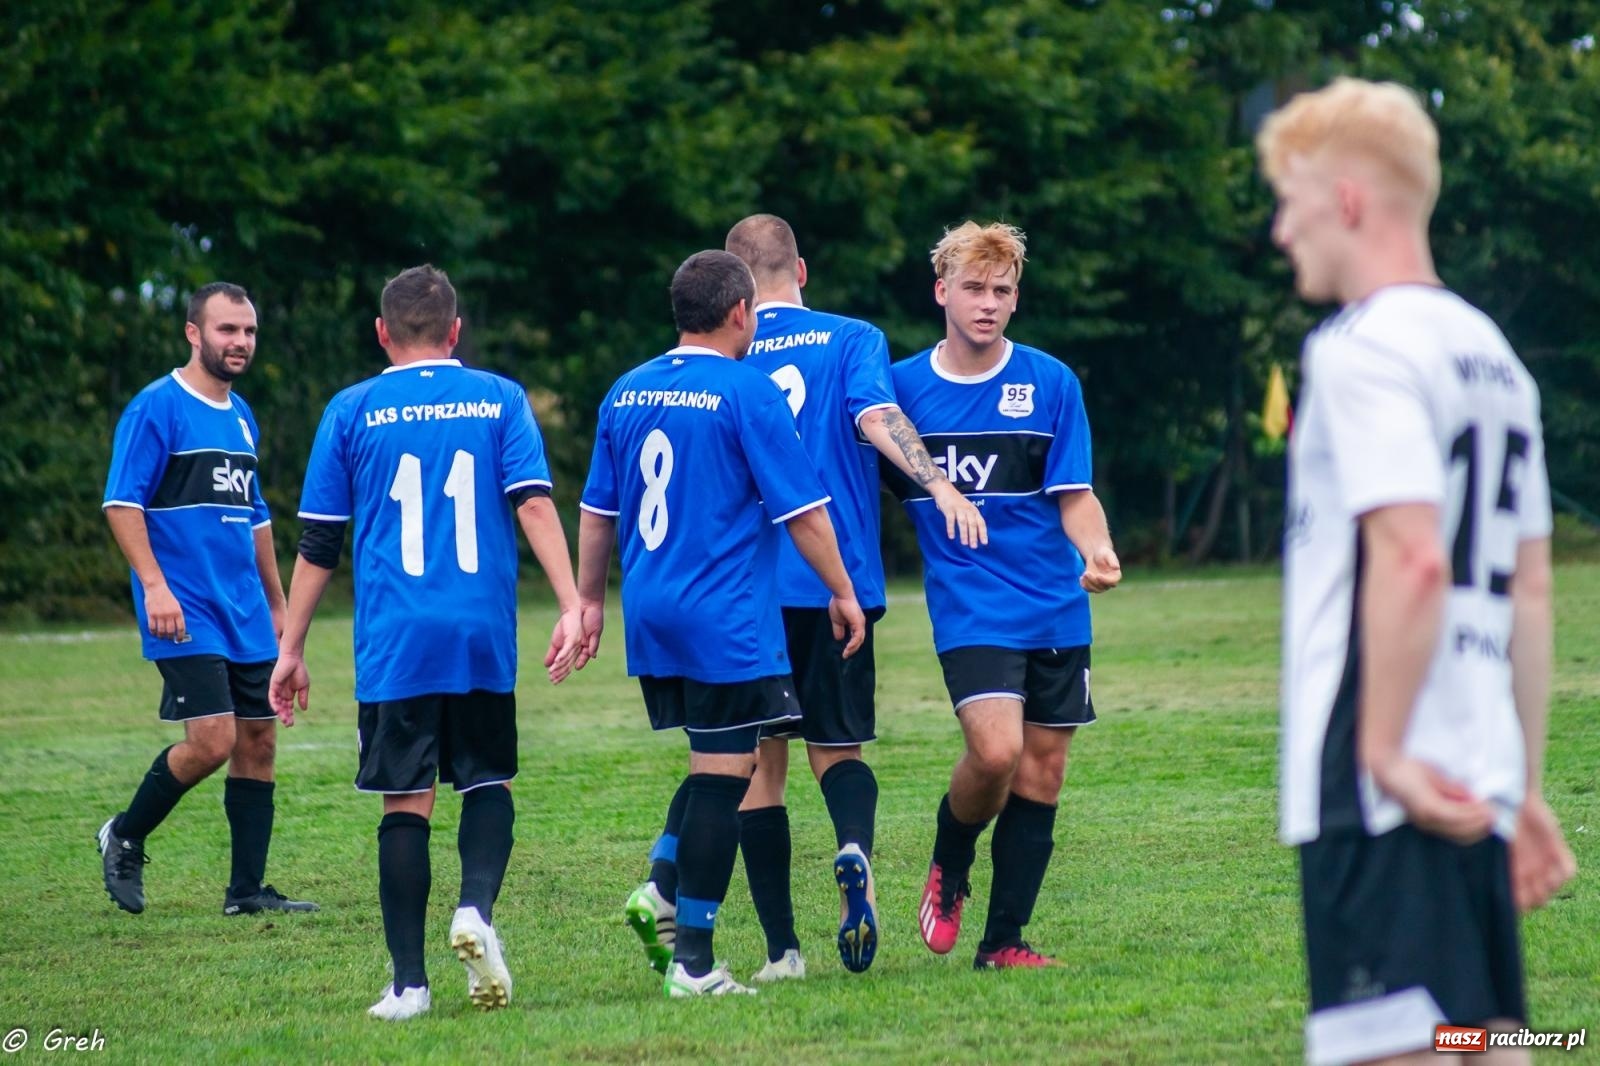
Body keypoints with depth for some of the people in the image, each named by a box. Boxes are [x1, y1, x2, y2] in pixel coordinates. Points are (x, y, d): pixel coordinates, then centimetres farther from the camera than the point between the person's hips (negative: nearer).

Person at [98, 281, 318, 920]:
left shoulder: (241, 417, 16)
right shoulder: (157, 407, -7)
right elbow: (121, 503, -12)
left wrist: (277, 606, 25)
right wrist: (154, 584, -21)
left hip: (246, 616, 8)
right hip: (186, 615, -8)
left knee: (258, 742, 4)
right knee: (211, 740, -16)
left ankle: (247, 890, 10)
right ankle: (125, 838, 7)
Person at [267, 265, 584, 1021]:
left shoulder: (352, 412, 5)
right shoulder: (499, 399, 6)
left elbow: (319, 541, 5)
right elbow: (534, 504, -6)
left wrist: (290, 650, 10)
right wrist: (571, 606, -9)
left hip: (394, 642, -1)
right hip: (484, 636, 1)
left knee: (406, 803, 3)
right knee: (487, 781, 16)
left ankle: (409, 982, 2)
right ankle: (476, 911, -10)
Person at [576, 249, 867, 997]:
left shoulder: (627, 394, 9)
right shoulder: (747, 393, -10)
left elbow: (597, 510, 16)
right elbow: (802, 510, -8)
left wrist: (589, 600, 25)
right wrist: (842, 593, 3)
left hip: (651, 619, 7)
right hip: (729, 624, -7)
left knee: (715, 766, 20)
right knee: (723, 775, -2)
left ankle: (662, 891, 1)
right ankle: (692, 958, -2)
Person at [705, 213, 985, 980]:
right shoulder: (852, 340, 3)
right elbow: (876, 415, -16)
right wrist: (940, 486, -26)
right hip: (839, 581, 0)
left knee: (760, 763, 8)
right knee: (838, 747, 12)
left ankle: (781, 947, 2)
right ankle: (855, 848, -22)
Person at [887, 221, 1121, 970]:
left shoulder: (1050, 384, 2)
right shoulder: (901, 386, 3)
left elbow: (1074, 495, 0)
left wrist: (1096, 551, -19)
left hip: (1055, 607, 2)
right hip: (969, 606, -2)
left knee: (1042, 771, 3)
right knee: (996, 749, -22)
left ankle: (1004, 941, 15)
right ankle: (948, 867, 8)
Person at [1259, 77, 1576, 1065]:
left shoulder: (1364, 347, -9)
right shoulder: (1489, 350, 18)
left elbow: (1413, 559, -20)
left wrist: (1384, 752, -18)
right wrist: (1524, 788, 21)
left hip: (1386, 793, -9)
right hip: (1475, 786, 9)